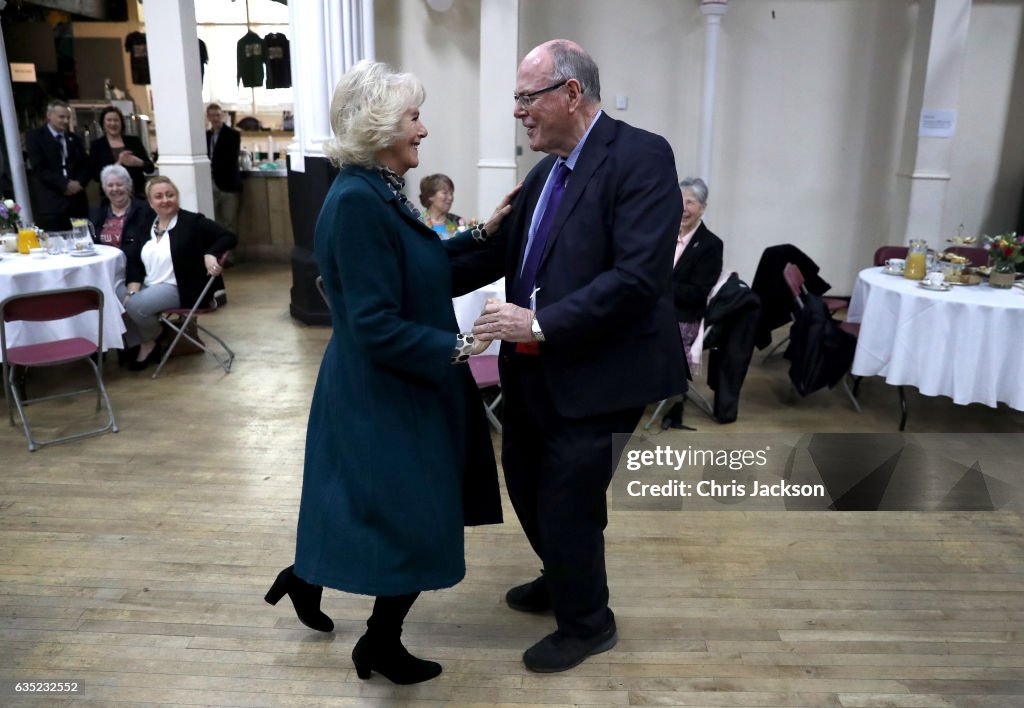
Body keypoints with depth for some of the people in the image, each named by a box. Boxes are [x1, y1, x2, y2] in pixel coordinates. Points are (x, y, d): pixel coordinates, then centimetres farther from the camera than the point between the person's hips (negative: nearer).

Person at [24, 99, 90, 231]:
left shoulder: (74, 139, 20)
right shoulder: (35, 136, 3)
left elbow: (86, 165, 15)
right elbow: (39, 168, -7)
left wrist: (79, 183, -5)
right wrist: (65, 184, -14)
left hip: (77, 201, 5)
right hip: (51, 203, -5)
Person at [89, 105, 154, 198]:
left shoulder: (133, 141, 11)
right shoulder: (97, 145, 6)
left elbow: (150, 168, 10)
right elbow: (95, 174, -3)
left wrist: (138, 162, -12)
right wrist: (117, 164, -16)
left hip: (138, 194, 2)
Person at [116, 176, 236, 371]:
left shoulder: (192, 222, -4)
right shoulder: (146, 226, 13)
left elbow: (229, 237, -10)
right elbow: (133, 260, 6)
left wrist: (210, 254, -29)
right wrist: (133, 290, -11)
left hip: (180, 289, -6)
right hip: (149, 286, 6)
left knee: (136, 305, -27)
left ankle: (150, 343, 4)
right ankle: (136, 344, 2)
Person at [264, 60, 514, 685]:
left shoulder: (380, 191, 5)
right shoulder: (357, 200, -25)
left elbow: (419, 271, 16)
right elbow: (377, 326, -27)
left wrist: (480, 234, 10)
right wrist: (458, 346, -19)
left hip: (394, 386, 10)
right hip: (386, 392, -10)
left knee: (373, 507, 25)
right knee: (415, 522, 6)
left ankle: (307, 577, 47)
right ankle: (381, 645, 29)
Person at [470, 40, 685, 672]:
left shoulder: (641, 157, -15)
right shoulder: (545, 170, 11)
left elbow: (640, 276, -24)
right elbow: (506, 254, 10)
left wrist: (542, 324, -25)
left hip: (594, 372, -8)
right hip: (534, 367, 8)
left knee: (567, 500, 3)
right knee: (525, 480, 20)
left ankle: (587, 623, 31)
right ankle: (564, 578, 48)